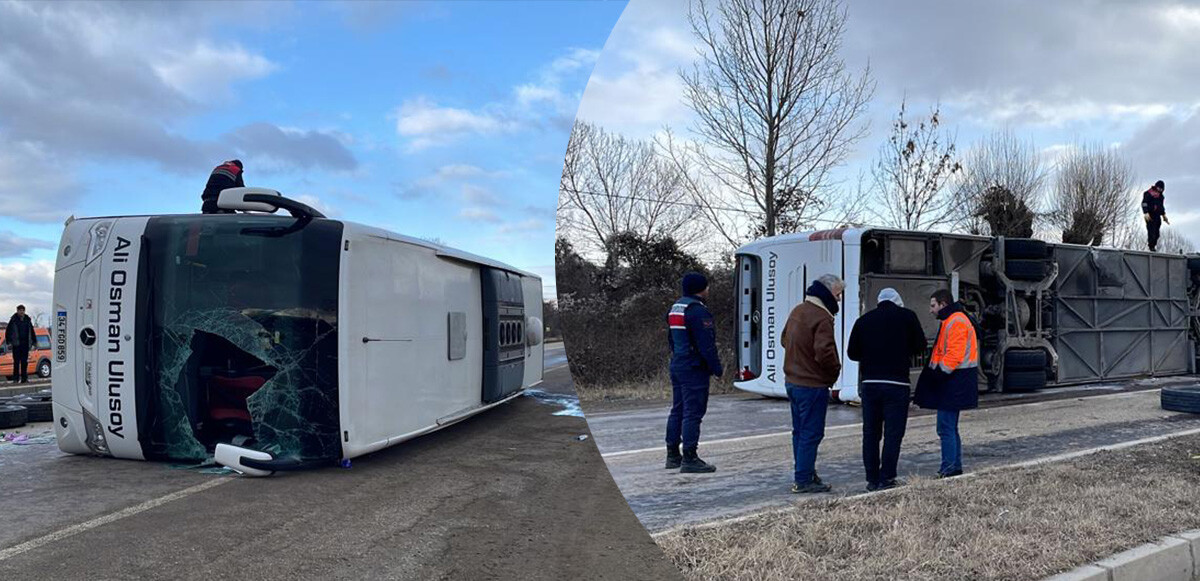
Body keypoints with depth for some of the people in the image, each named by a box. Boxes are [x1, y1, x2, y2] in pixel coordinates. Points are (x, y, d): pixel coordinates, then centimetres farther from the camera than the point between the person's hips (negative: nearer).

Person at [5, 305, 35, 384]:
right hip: (16, 344, -3)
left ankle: (24, 378, 10)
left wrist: (33, 342, 16)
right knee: (16, 362, -3)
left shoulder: (27, 320, 11)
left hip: (25, 344, 3)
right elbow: (8, 331, 1)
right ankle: (15, 378, 2)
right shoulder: (13, 320, -1)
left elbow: (32, 332, 18)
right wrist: (9, 342, -5)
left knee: (25, 362, 5)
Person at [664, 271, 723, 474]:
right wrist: (717, 369, -12)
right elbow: (706, 345, -19)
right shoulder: (697, 310, -17)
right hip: (694, 369, -10)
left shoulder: (675, 308, 14)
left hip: (677, 366, 10)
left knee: (677, 410, 14)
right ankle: (689, 459, -4)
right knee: (693, 413, -6)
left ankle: (673, 455, 20)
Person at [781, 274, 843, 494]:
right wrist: (835, 369, -9)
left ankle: (803, 473, 28)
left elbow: (784, 339, 21)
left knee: (799, 430, 18)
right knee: (811, 433, -1)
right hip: (812, 385, -9)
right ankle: (803, 481, 4)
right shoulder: (821, 317, -19)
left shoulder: (797, 311, 10)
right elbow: (824, 351, -27)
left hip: (792, 382, 9)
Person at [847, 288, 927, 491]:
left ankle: (872, 479, 12)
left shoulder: (864, 320, 8)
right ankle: (887, 478, 2)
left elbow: (852, 353, 9)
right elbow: (920, 346, 2)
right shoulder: (907, 316, 1)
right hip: (897, 382, -3)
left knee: (870, 433, 9)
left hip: (869, 382, 3)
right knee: (893, 432, 3)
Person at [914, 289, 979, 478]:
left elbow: (954, 355, -22)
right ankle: (955, 468, 23)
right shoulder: (951, 321, 20)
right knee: (950, 428, 16)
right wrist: (934, 372, 18)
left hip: (954, 383, -11)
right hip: (952, 383, 11)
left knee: (946, 428, -9)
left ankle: (948, 470, -6)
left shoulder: (956, 322, -14)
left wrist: (938, 373, -19)